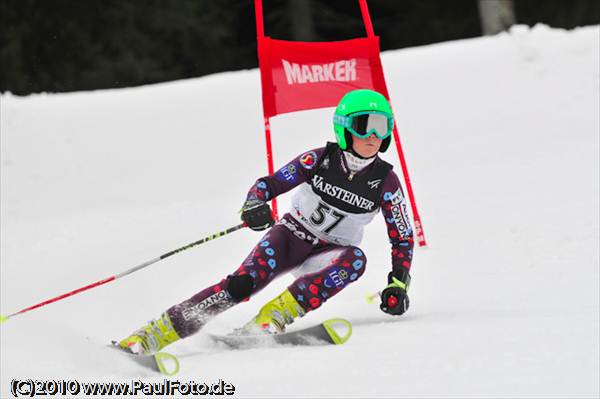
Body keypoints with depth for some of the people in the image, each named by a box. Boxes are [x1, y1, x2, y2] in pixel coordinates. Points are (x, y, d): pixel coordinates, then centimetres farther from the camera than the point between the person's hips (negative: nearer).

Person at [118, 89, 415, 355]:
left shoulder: (386, 182, -10)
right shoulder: (320, 159, -11)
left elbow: (403, 239, -1)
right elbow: (268, 183, -9)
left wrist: (398, 285, -15)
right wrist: (254, 205, -32)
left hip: (326, 256, 1)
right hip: (291, 234, -1)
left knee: (355, 259, -35)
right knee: (242, 283, -27)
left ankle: (275, 316, -38)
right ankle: (155, 333, -28)